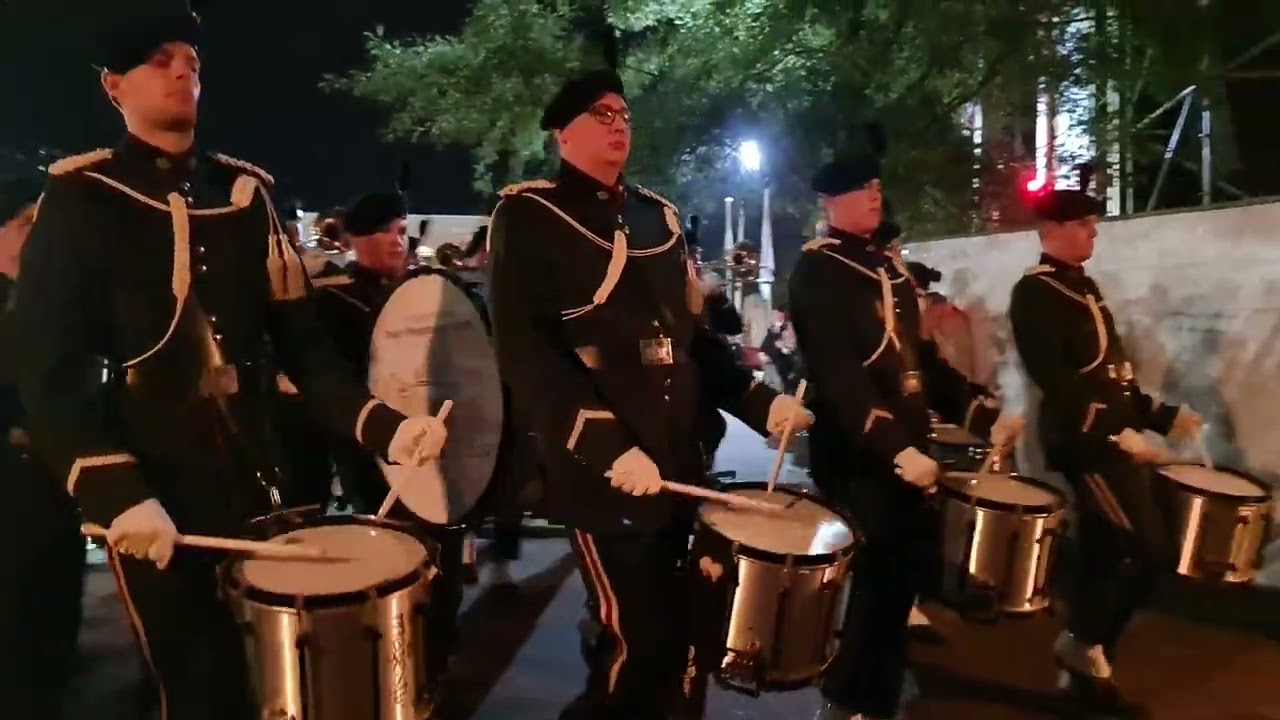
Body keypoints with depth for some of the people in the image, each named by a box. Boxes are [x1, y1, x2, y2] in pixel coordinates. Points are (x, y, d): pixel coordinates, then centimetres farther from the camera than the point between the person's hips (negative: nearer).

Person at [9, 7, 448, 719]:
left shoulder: (246, 192, 7)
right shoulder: (79, 199, -4)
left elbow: (299, 335, 3)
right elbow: (45, 363, -10)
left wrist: (382, 424, -11)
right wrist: (112, 490, -22)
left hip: (250, 472, 4)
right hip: (149, 487, -3)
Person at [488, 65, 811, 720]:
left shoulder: (656, 216, 15)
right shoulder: (529, 216, -5)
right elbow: (523, 349, -14)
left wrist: (759, 402, 7)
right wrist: (608, 447, -22)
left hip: (677, 456, 6)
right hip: (601, 469, -6)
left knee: (681, 629, 14)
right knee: (640, 638, -2)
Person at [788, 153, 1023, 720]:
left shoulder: (888, 264, 18)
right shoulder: (816, 271, -9)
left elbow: (919, 358, 18)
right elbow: (836, 376, -20)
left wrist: (983, 415, 8)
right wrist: (895, 449, -27)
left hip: (905, 447, 8)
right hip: (856, 455, -8)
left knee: (906, 565, 12)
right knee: (885, 572, -5)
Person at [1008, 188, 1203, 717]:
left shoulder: (1084, 287, 19)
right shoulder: (1035, 294, -10)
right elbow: (1055, 381, -20)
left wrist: (1161, 415, 16)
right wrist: (1116, 434, -23)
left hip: (1111, 439, 9)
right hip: (1087, 442, -9)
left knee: (1103, 554, 10)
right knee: (1151, 550, -12)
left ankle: (1084, 672, 19)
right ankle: (1083, 641, 4)